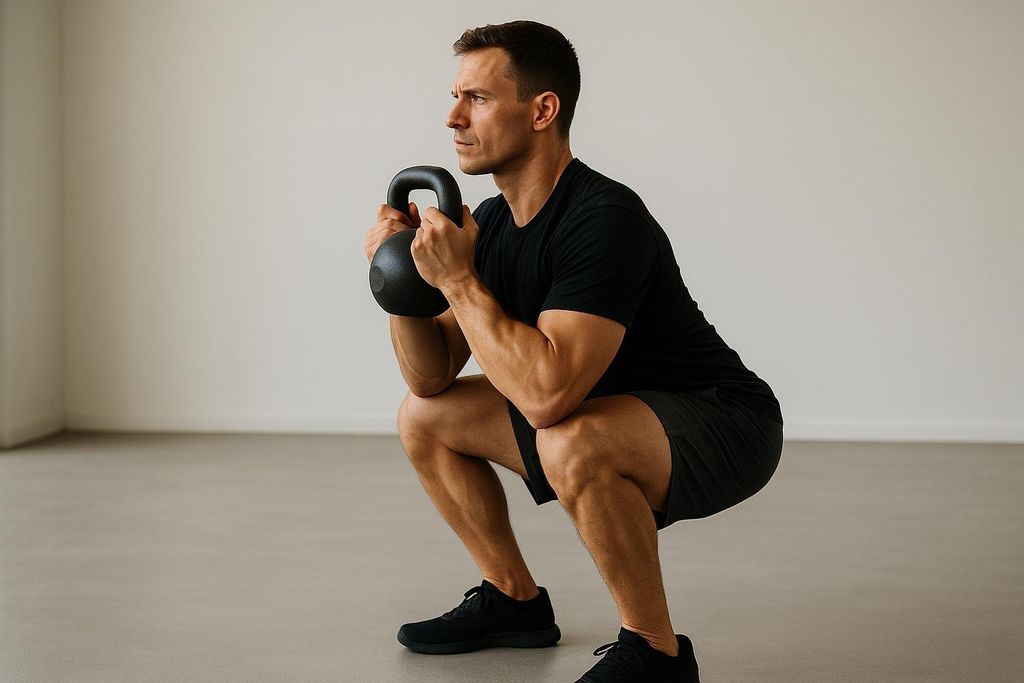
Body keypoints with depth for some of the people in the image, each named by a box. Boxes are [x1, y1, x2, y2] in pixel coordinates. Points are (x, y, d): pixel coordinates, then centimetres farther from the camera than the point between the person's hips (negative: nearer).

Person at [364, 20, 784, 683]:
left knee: (572, 447, -40)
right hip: (609, 411, 9)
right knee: (423, 419, 8)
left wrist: (457, 279, -31)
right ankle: (515, 600, 21)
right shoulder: (490, 223, -1)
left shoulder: (604, 220, -29)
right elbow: (430, 378, 2)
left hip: (724, 427, -9)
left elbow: (544, 394, -38)